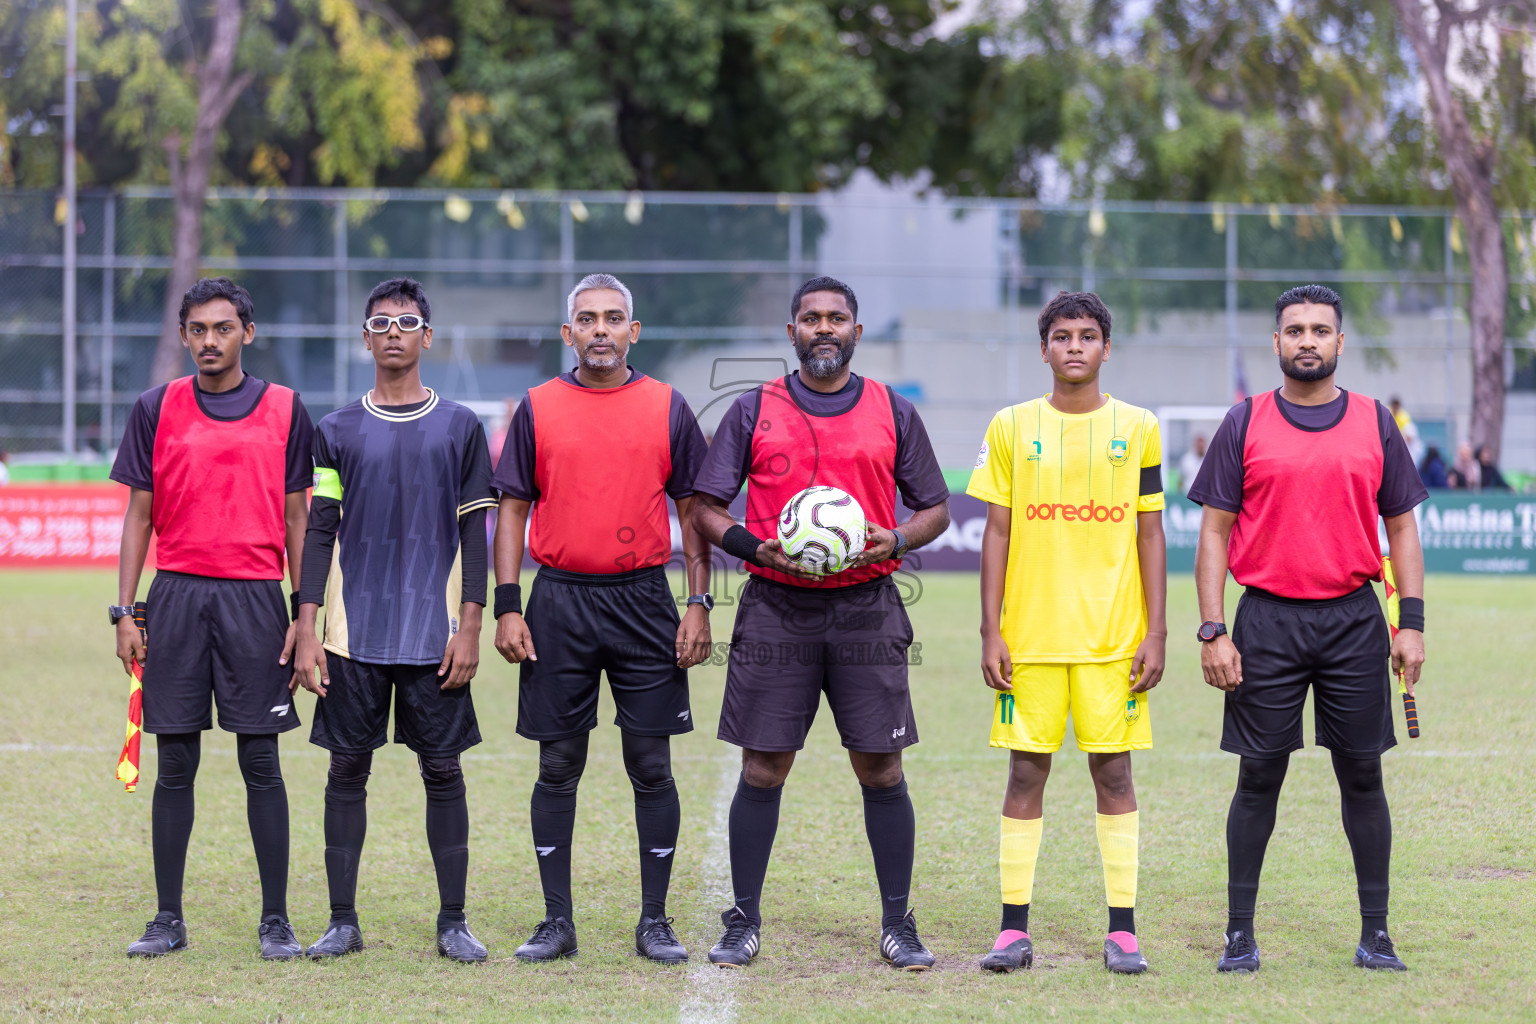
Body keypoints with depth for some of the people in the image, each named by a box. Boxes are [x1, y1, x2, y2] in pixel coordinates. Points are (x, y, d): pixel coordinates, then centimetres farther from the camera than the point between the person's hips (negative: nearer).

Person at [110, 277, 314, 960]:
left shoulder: (284, 410, 5)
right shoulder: (157, 410, 7)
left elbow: (296, 520, 6)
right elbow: (139, 515, 8)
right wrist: (125, 610, 1)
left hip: (255, 598, -1)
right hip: (176, 596, 1)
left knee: (261, 763, 0)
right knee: (175, 763, 3)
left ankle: (275, 921, 6)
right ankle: (168, 918, 10)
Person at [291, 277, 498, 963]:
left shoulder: (459, 428, 5)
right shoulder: (338, 431, 7)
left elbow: (474, 534, 4)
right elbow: (319, 533, 6)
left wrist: (470, 630, -4)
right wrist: (306, 633, -2)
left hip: (434, 635, -1)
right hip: (353, 632, 1)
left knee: (443, 770, 1)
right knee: (347, 770, 3)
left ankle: (453, 923, 8)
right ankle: (342, 922, 9)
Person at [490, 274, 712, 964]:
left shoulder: (667, 408, 4)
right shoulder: (538, 409, 5)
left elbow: (693, 512, 7)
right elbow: (513, 510, 6)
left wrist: (699, 606, -1)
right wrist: (507, 607, -3)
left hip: (644, 602, 0)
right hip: (560, 603, 0)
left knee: (652, 767, 2)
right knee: (558, 768, 4)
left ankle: (655, 922, 9)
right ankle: (557, 921, 10)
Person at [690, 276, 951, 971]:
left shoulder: (893, 413, 9)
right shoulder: (753, 411, 6)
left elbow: (935, 507, 13)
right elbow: (706, 508, 5)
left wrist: (895, 539, -8)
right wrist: (758, 549, -13)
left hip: (867, 607, 1)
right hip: (776, 608, 0)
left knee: (881, 770, 0)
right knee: (763, 769, 1)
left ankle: (897, 924, 9)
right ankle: (743, 921, 10)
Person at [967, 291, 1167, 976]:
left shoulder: (1138, 429, 5)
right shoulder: (1011, 428, 5)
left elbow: (1150, 535, 5)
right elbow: (997, 534, 5)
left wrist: (1156, 632, -1)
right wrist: (991, 631, -1)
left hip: (1114, 637, 0)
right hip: (1031, 635, 0)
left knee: (1113, 771, 1)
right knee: (1026, 772, 1)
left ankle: (1122, 931, 5)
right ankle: (1014, 929, 6)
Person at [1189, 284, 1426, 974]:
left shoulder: (1375, 423, 7)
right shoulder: (1245, 424, 3)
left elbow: (1401, 527, 10)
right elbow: (1215, 531, 3)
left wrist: (1412, 623, 0)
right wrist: (1213, 632, -5)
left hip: (1354, 620, 1)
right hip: (1267, 621, -1)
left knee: (1362, 775, 4)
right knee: (1259, 777, 2)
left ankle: (1375, 934, 11)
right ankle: (1239, 934, 9)